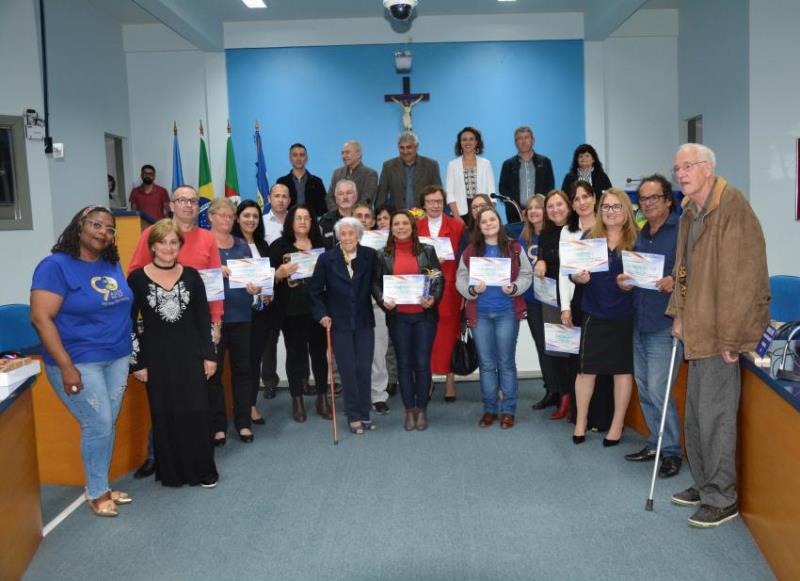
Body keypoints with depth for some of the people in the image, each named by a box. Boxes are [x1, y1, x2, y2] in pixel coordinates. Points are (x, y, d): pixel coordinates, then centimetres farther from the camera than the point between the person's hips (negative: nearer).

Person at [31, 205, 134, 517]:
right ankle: (96, 493, 15)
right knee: (98, 425, -3)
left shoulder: (112, 265, 8)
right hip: (79, 362, -6)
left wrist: (131, 350, 12)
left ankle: (103, 486, 26)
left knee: (109, 424, 11)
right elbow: (41, 318, -18)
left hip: (118, 358, 6)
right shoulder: (56, 265, -13)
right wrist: (66, 366, -21)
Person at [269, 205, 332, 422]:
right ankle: (297, 400, 16)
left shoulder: (321, 245, 10)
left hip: (317, 308, 2)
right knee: (295, 353, 6)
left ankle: (322, 398, 19)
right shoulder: (279, 246, 1)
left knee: (319, 352, 8)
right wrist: (280, 273, -21)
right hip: (291, 310, -2)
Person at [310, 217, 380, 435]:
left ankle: (364, 415, 17)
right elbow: (315, 291, 2)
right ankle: (353, 417, 13)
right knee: (348, 371, 3)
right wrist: (322, 314, -6)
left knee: (364, 369, 4)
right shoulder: (327, 259, -4)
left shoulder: (370, 256, -1)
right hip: (339, 323, -1)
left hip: (364, 322, 1)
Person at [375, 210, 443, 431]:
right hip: (397, 317, 1)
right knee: (404, 363, 6)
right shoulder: (383, 255, 5)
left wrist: (434, 298, -15)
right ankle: (409, 410, 16)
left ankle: (422, 409, 15)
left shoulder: (427, 251, 3)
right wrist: (383, 301, -13)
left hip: (424, 315, -1)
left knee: (422, 363, 1)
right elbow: (376, 283, 5)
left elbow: (439, 279, 2)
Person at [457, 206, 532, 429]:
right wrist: (472, 289, -15)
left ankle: (508, 410, 12)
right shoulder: (470, 251, 6)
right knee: (486, 363, 8)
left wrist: (514, 288, -17)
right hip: (480, 313, 2)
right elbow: (460, 279, 4)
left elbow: (526, 275, 1)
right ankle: (489, 409, 19)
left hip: (507, 311, -1)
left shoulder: (514, 248, 3)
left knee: (506, 362, 4)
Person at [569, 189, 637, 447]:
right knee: (587, 369, 6)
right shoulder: (590, 236, 3)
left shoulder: (636, 240, -3)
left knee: (623, 369, 10)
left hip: (625, 316, -1)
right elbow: (573, 271, 5)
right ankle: (581, 420, 23)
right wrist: (577, 277, -16)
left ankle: (617, 424, 24)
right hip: (594, 314, 1)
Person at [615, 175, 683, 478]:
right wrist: (623, 280, 1)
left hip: (665, 326, -8)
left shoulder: (682, 231, -8)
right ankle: (656, 444, 27)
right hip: (639, 324, 8)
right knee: (644, 389, 13)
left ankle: (672, 451, 6)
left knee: (658, 390, -9)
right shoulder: (641, 235, 16)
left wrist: (675, 281, -29)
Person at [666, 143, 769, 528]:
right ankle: (704, 485, 32)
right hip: (697, 332, 9)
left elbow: (742, 277, -19)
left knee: (715, 417, -2)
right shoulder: (690, 211, 12)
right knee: (695, 416, 17)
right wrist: (679, 315, 12)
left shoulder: (731, 207, -16)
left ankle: (722, 499, 12)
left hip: (720, 335, -9)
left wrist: (730, 337, -19)